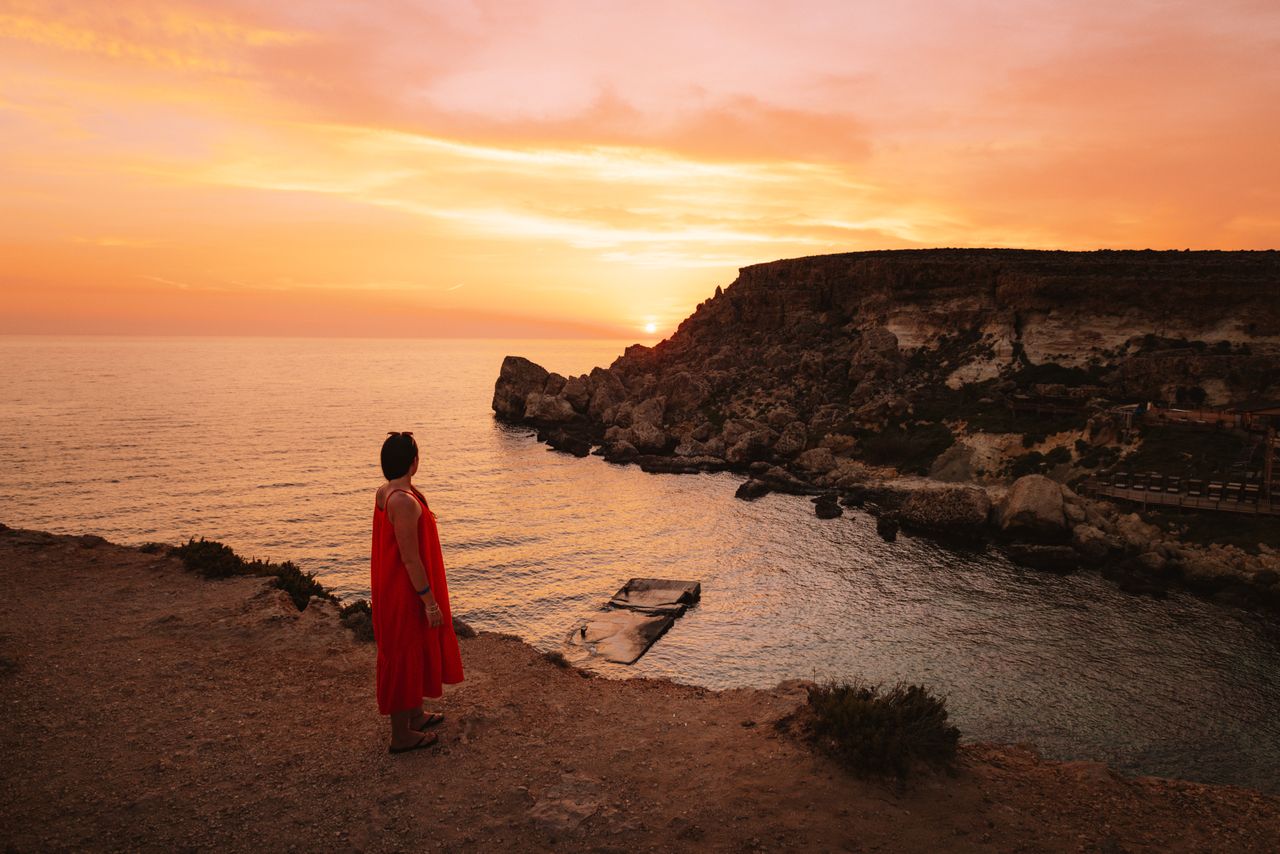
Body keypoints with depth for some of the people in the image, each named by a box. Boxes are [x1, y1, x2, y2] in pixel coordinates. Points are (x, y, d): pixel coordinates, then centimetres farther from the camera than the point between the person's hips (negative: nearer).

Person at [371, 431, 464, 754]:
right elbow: (411, 558, -25)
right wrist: (430, 602, -19)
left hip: (391, 587, 10)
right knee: (404, 658, 4)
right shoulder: (405, 502, -27)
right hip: (405, 592, -10)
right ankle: (401, 735, 19)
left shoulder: (384, 492, 3)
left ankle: (415, 715, 40)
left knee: (413, 652, 23)